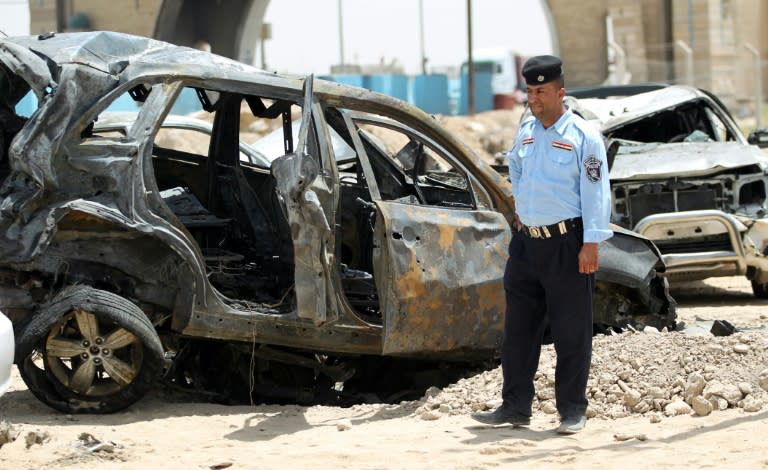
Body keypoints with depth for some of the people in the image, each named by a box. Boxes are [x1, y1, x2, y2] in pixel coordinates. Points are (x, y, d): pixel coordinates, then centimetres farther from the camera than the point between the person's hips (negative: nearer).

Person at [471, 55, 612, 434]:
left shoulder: (583, 136, -10)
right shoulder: (526, 131, 10)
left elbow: (595, 191, -13)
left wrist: (591, 243, -18)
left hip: (566, 243, -7)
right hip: (526, 242, 7)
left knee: (571, 330, 0)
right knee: (518, 328, 9)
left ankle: (572, 410, 8)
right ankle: (515, 406, 17)